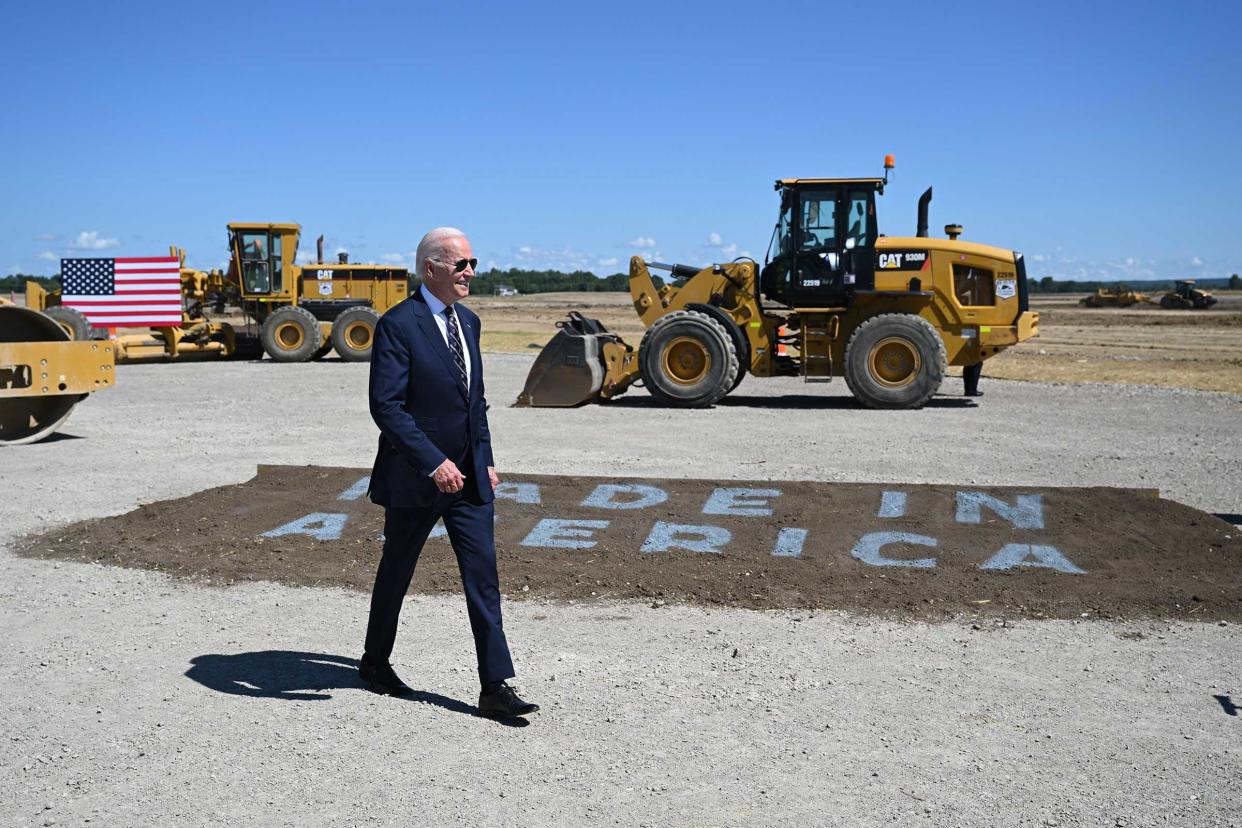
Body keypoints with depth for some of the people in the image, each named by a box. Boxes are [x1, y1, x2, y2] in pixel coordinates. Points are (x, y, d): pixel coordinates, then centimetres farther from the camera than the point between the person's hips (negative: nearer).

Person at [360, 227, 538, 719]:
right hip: (416, 476, -6)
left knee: (483, 574, 0)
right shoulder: (398, 325, -14)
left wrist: (486, 459, 14)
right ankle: (375, 664, 35)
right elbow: (385, 406, -20)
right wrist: (433, 463, -25)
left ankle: (496, 687, 3)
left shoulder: (468, 321, 10)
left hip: (468, 476, 6)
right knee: (396, 572, 13)